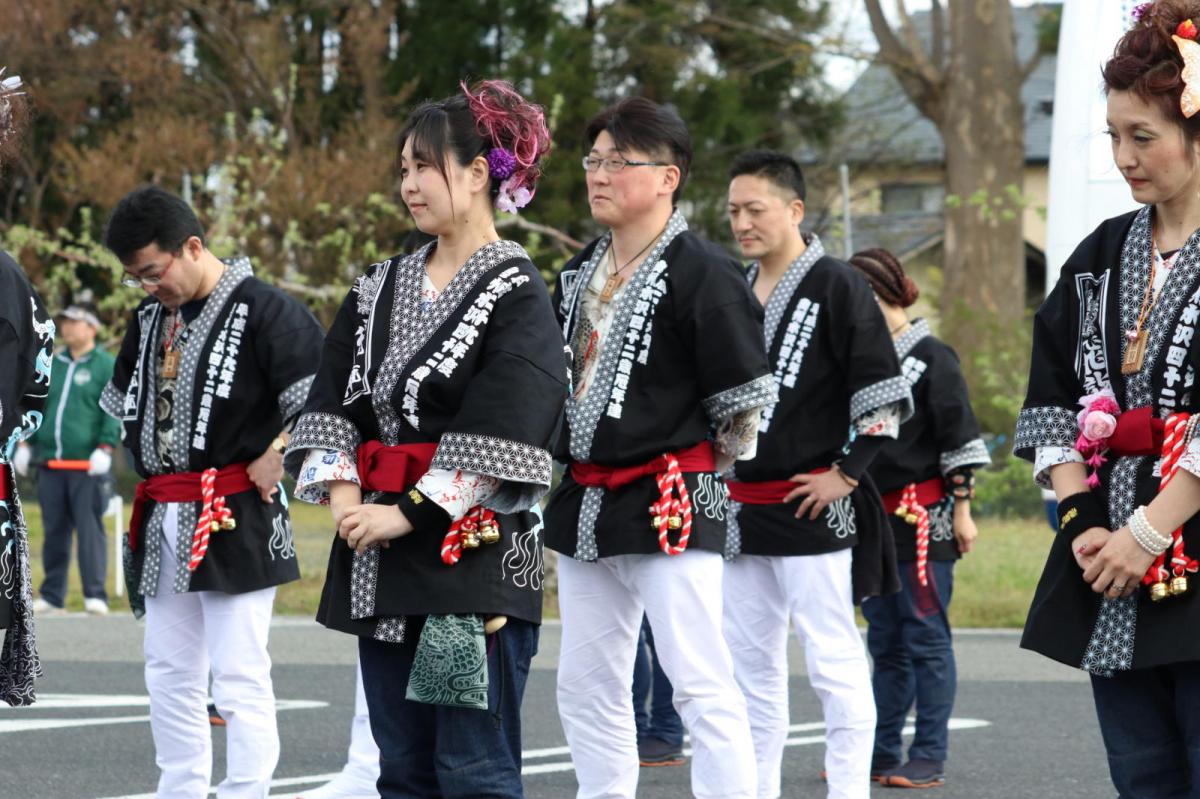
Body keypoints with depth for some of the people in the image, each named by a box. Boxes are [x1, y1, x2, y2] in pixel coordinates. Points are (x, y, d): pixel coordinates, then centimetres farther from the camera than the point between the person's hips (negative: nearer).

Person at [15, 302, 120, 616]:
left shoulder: (107, 366, 1)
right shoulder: (53, 365, 18)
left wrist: (105, 448, -15)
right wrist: (26, 443, 14)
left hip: (87, 466, -5)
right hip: (50, 463, 5)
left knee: (90, 530, -7)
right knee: (54, 531, 7)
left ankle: (95, 595, -5)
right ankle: (52, 596, 12)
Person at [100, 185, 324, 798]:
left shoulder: (262, 310, -12)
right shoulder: (149, 318, 13)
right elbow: (121, 401, 28)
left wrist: (276, 455, -13)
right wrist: (148, 464, 15)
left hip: (234, 521, -8)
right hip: (161, 521, 8)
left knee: (239, 677, -8)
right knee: (169, 674, 11)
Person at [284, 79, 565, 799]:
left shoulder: (515, 292, -7)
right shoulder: (382, 287, 14)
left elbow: (495, 438, -15)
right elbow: (333, 399, 8)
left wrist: (411, 513, -16)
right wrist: (340, 490, -8)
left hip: (475, 556, -7)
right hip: (381, 564, 7)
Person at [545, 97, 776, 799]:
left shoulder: (702, 272, -11)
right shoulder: (580, 275, 13)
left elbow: (745, 400, -10)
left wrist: (698, 466, -1)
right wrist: (574, 463, 18)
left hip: (670, 503, -8)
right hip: (585, 501, 8)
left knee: (702, 681, -11)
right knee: (586, 685, 12)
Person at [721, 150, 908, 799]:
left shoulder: (836, 286, -8)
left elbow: (884, 393, -13)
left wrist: (846, 473, -13)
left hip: (813, 506, -8)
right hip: (741, 509, 8)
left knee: (834, 662, -6)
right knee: (750, 665, 11)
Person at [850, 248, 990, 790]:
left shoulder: (932, 358, -5)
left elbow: (959, 441, -8)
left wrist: (961, 511, -11)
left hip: (923, 517, -7)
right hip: (871, 517, 7)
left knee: (926, 637, -4)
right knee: (885, 641, 10)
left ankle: (929, 759, -3)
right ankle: (881, 750, 15)